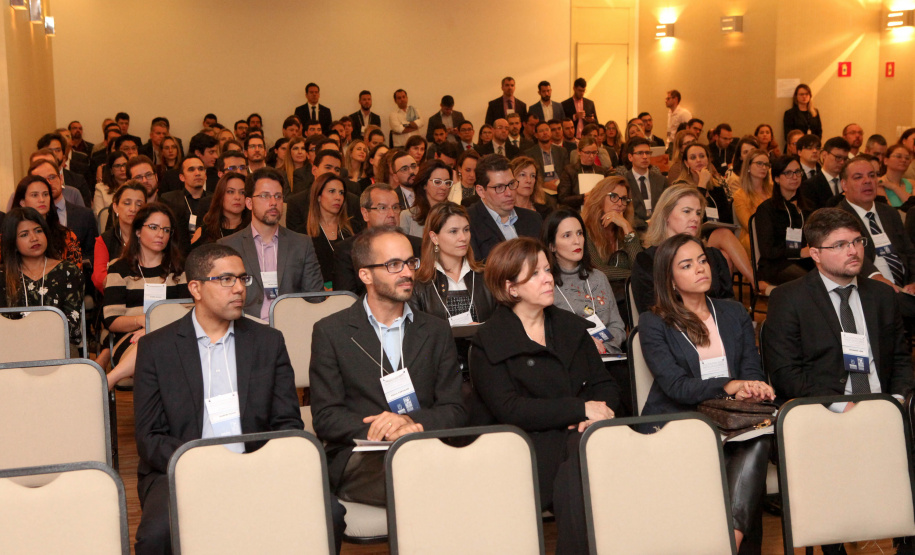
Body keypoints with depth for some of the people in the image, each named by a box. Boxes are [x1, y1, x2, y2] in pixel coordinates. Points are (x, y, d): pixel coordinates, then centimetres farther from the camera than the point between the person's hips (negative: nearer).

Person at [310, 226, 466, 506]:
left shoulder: (436, 331, 18)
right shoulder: (331, 332, 9)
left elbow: (455, 410, 12)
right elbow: (325, 417, 0)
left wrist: (412, 421, -11)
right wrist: (399, 430, -15)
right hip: (359, 459, -3)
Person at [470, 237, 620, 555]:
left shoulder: (571, 327, 19)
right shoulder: (488, 342, 1)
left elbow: (605, 386, 15)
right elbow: (509, 410, -11)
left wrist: (597, 414, -9)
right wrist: (581, 409, -13)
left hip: (576, 434, 4)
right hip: (528, 446, -4)